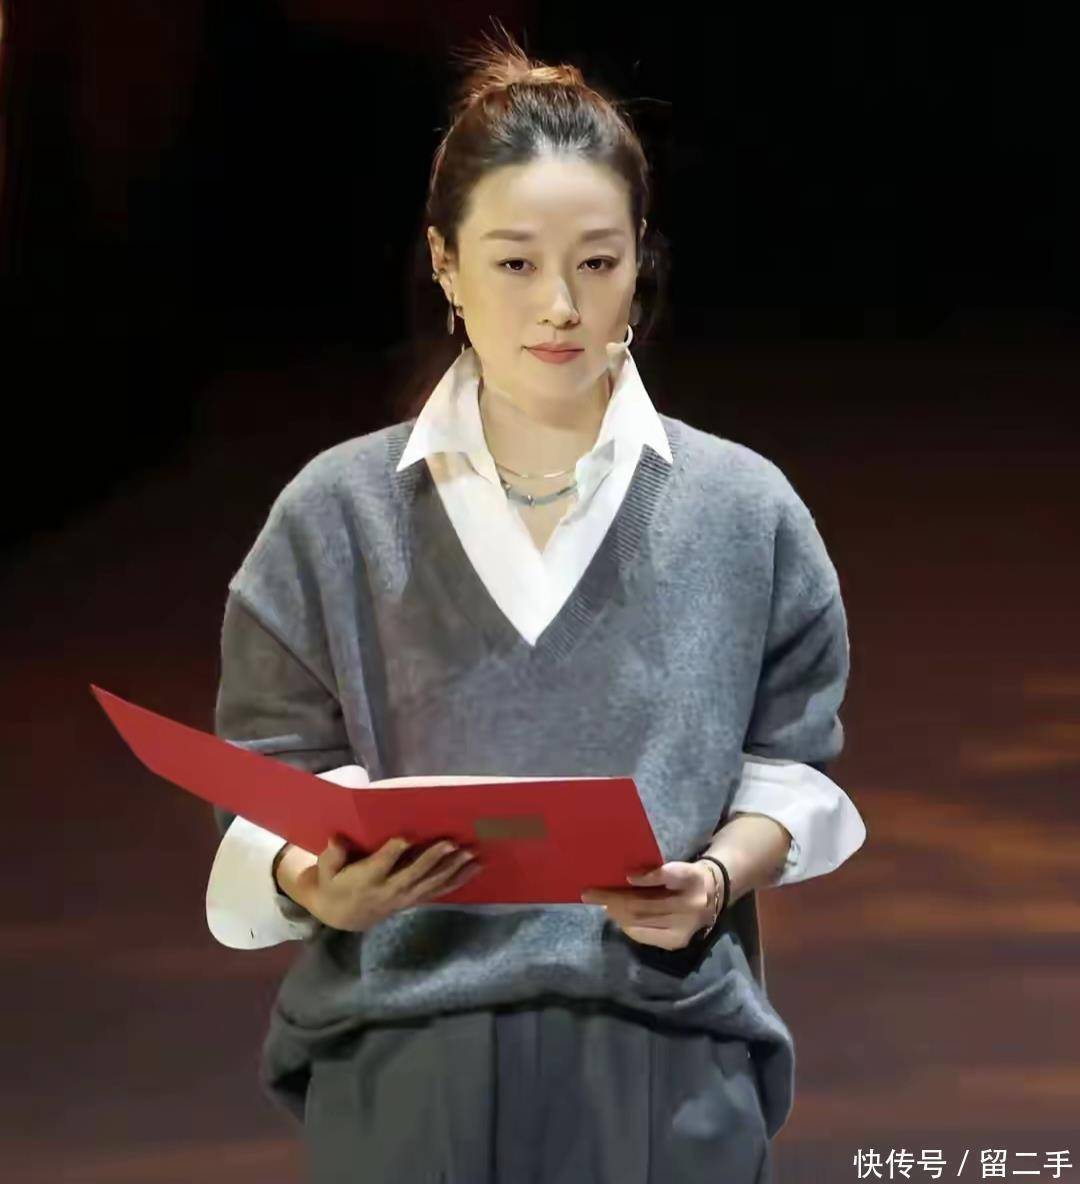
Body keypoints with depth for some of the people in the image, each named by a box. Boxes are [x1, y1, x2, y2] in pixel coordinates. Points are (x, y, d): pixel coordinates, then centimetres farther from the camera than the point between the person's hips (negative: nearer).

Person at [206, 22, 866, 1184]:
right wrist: (318, 884, -20)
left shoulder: (743, 510, 3)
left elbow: (790, 769, 8)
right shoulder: (336, 514, 1)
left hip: (665, 1063, 1)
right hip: (407, 1060, 0)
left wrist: (717, 880, -12)